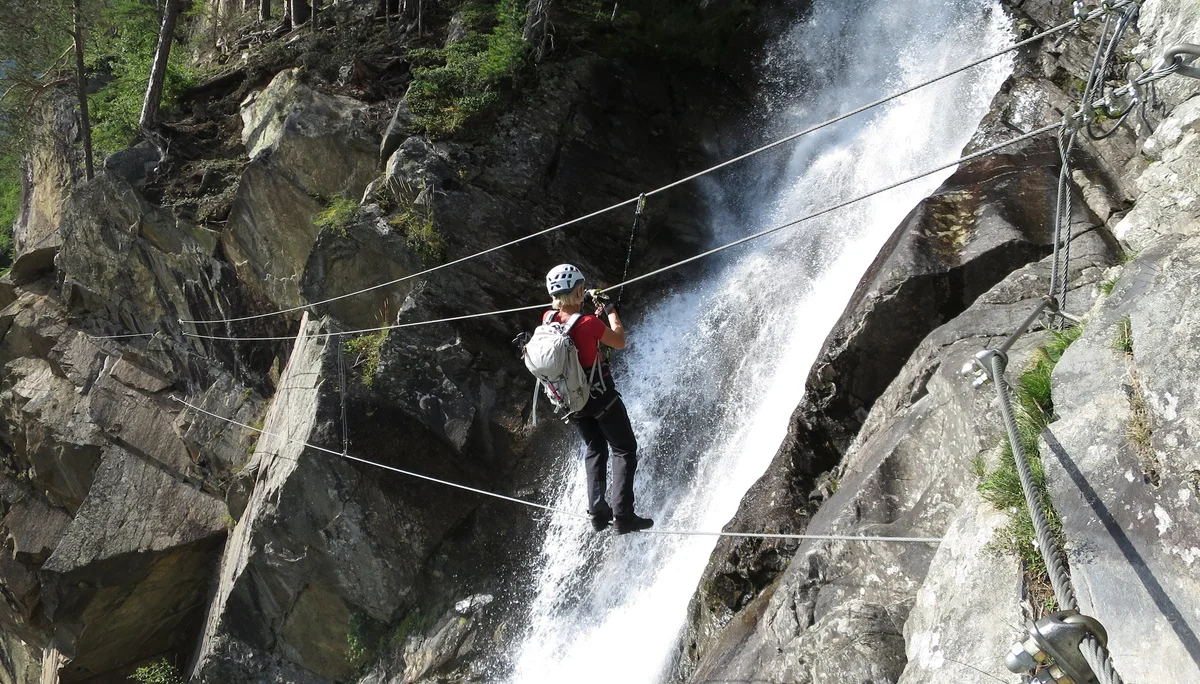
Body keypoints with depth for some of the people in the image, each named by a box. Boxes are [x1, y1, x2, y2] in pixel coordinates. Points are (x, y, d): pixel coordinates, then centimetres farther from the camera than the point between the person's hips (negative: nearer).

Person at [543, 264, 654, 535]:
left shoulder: (547, 319, -6)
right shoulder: (588, 323, -24)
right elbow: (620, 342, -6)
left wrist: (596, 314, 18)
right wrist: (611, 311, 6)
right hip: (599, 395, -6)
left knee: (595, 450, 22)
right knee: (624, 450, 5)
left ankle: (597, 511, 15)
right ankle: (623, 515, -5)